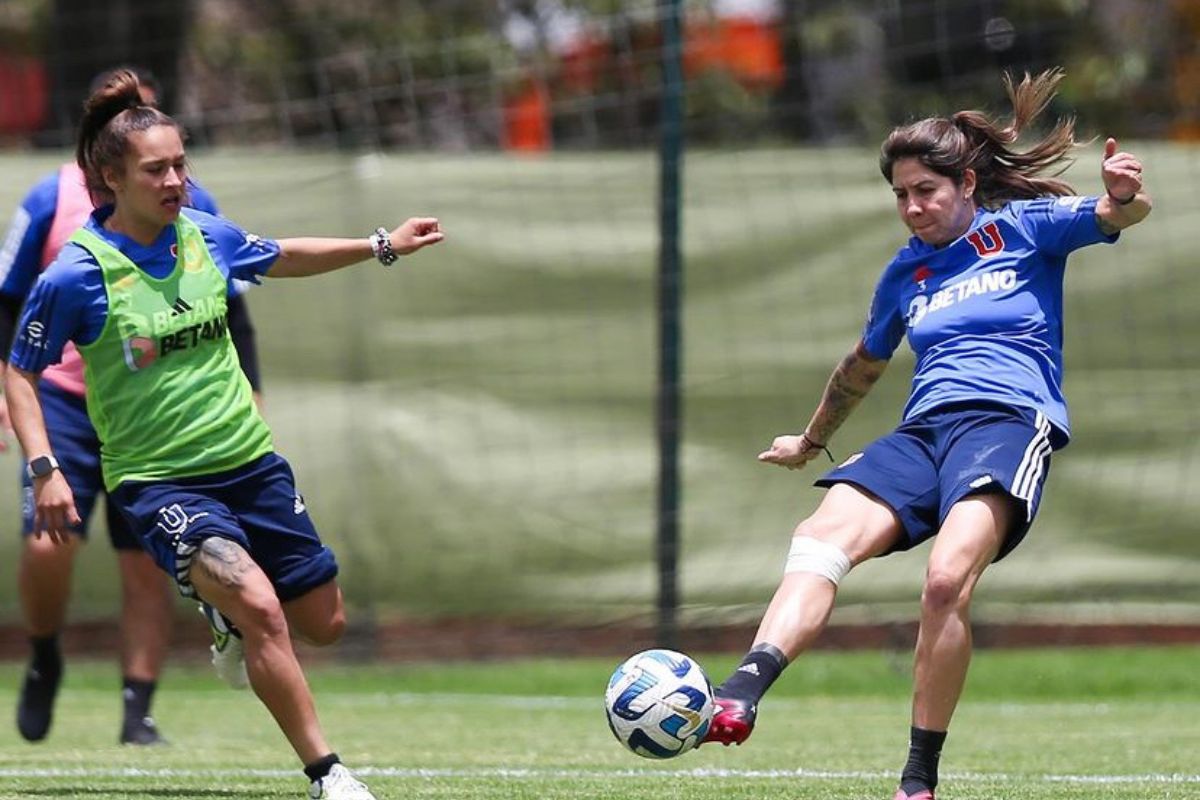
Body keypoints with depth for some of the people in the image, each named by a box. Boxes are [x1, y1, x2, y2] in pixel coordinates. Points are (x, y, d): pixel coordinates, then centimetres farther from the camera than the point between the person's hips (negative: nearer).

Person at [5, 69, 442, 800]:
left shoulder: (207, 238, 0)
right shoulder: (77, 275, -15)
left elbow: (286, 257, 21)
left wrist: (383, 245, 19)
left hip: (249, 460, 6)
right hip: (158, 482, -6)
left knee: (323, 623, 10)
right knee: (262, 609, -26)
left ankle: (228, 619, 43)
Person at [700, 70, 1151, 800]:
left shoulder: (1025, 226, 11)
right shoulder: (906, 273, 25)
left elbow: (1116, 217, -5)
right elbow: (865, 365, 41)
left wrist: (1123, 194, -29)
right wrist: (812, 441, 53)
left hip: (1010, 420, -5)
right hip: (922, 431, 5)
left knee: (947, 578, -32)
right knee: (822, 535, -26)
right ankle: (741, 698, -46)